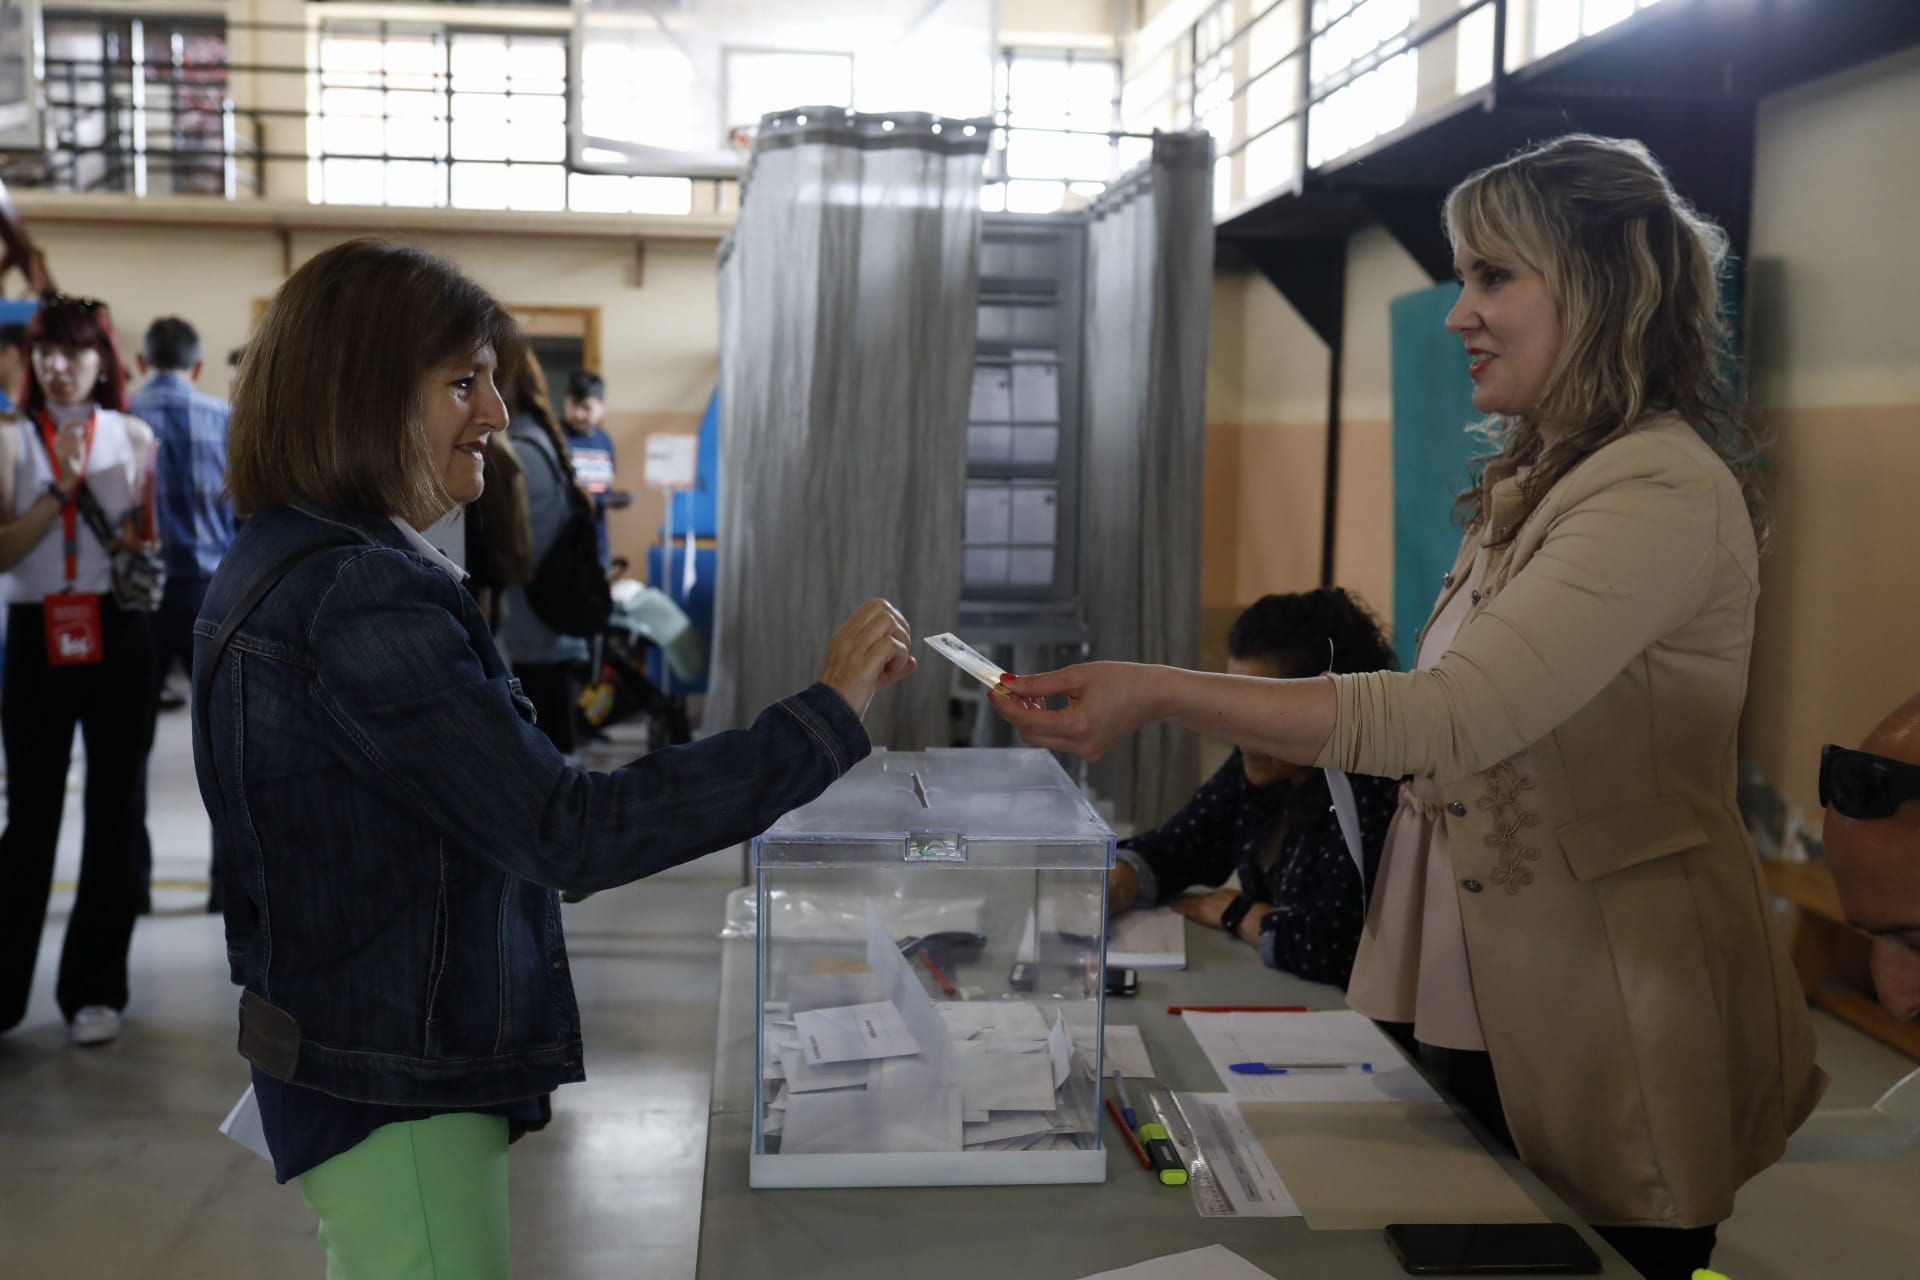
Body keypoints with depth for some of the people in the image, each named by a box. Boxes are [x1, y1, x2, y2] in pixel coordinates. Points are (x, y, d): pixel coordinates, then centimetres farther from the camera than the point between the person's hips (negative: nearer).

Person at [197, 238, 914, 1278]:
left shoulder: (278, 562, 7)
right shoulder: (357, 597, -25)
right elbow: (570, 833, -29)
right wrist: (827, 714, -27)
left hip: (340, 1062, 10)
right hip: (401, 1092, -10)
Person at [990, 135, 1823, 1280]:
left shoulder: (1666, 489, -19)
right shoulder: (1534, 485, 12)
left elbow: (1447, 717, -29)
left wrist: (1162, 693, -32)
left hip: (1606, 1046, -8)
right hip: (1478, 1012, 9)